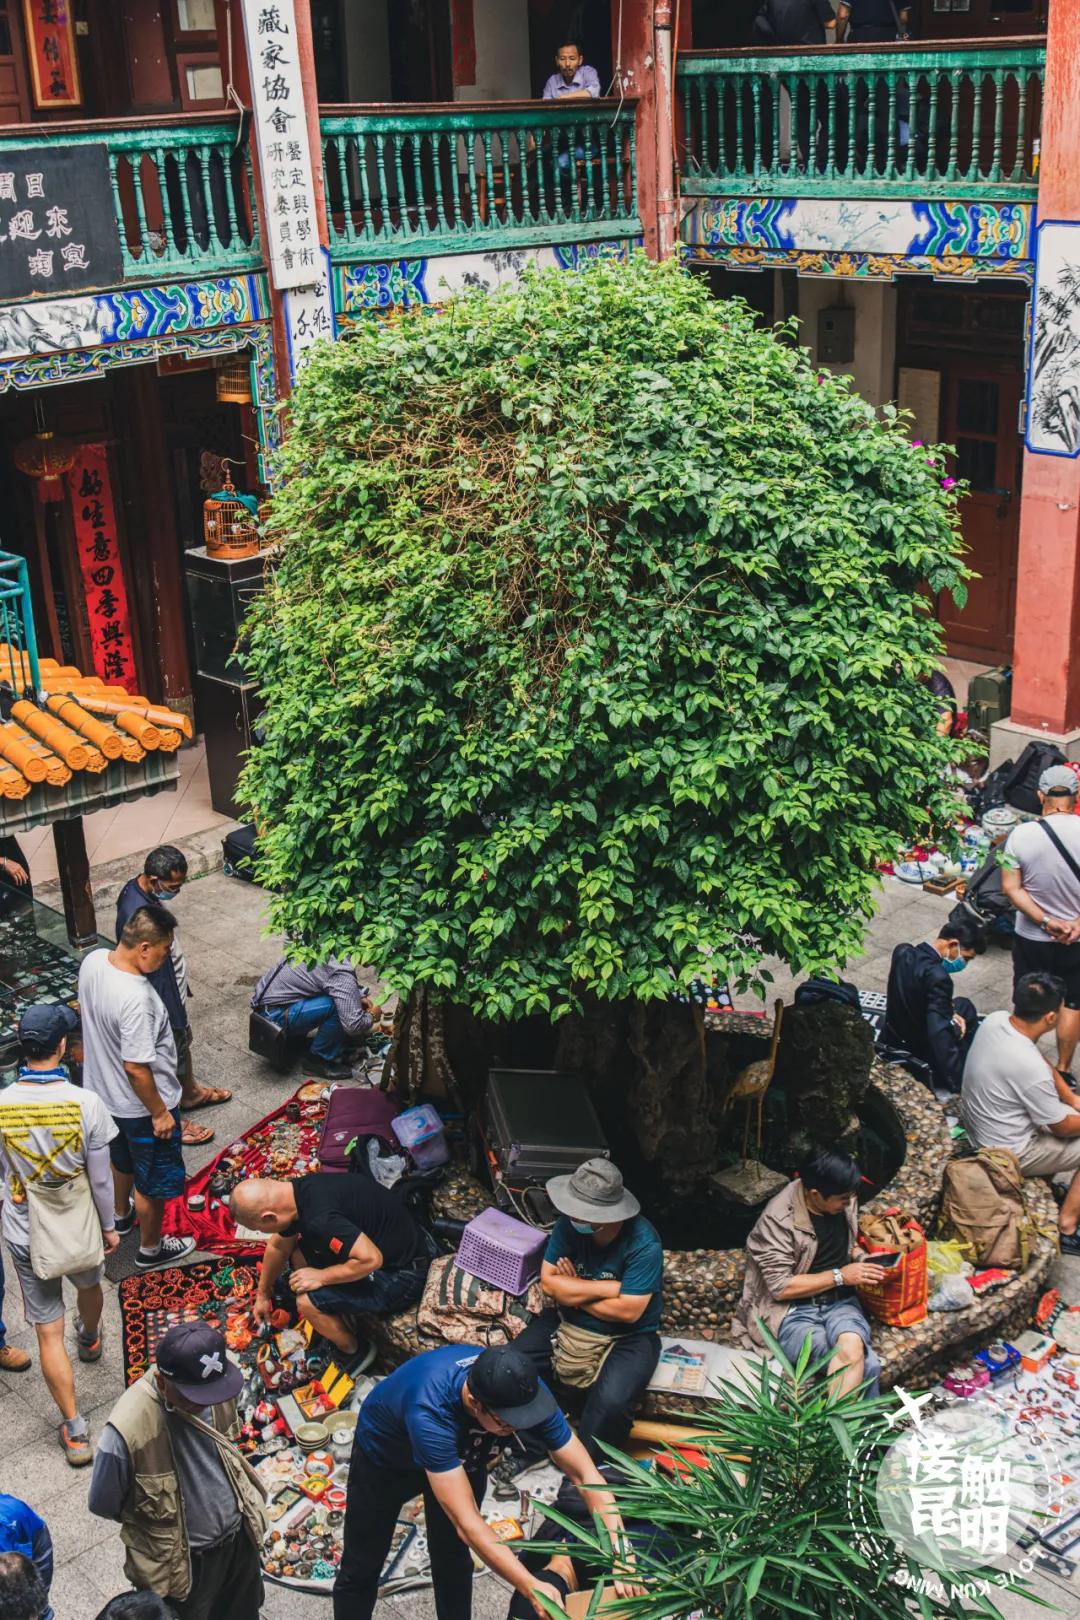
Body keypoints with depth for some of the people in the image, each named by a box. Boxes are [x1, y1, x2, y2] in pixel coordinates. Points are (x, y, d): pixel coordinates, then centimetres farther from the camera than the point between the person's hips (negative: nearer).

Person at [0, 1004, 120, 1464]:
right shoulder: (86, 1103, -23)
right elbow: (100, 1179, -12)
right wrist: (109, 1226, 4)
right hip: (78, 1227, 1)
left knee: (49, 1332, 10)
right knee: (89, 1286, 34)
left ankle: (75, 1431, 16)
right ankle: (89, 1340, 65)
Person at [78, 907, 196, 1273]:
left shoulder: (93, 961, -14)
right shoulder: (136, 999, -39)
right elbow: (136, 1068, -31)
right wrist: (159, 1112, -17)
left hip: (104, 1089, 8)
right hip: (141, 1105, -8)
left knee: (123, 1158, 34)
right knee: (153, 1182, 17)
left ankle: (122, 1214, 58)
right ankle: (150, 1249, 37)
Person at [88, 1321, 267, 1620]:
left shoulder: (216, 1380, -20)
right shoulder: (127, 1430, -37)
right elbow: (102, 1504, -18)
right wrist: (159, 1519, -4)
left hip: (240, 1536, 5)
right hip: (180, 1561, -5)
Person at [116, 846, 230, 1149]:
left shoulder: (138, 888, -8)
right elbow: (152, 977, -29)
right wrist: (169, 1019, -20)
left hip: (173, 989, 9)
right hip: (162, 1002, -9)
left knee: (183, 1041, 30)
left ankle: (190, 1092, 53)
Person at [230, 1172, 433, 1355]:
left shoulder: (321, 1218, -33)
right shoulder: (296, 1192, -3)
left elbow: (371, 1259, -34)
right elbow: (278, 1246, 15)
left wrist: (320, 1277, -19)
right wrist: (263, 1293, 28)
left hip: (401, 1273, -9)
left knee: (308, 1301, -14)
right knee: (298, 1252, 11)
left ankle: (356, 1354, 9)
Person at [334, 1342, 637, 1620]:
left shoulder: (522, 1390, -33)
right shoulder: (429, 1413, -47)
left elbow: (588, 1476, -27)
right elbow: (467, 1524, -45)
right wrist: (531, 1588, -49)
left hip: (462, 1451, 4)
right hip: (384, 1455, -3)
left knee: (452, 1559, 5)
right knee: (362, 1566, 3)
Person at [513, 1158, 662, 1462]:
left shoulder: (643, 1243, -25)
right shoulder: (569, 1223, -12)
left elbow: (628, 1311, -25)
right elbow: (549, 1281, -11)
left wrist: (573, 1291, -14)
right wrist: (607, 1288, -21)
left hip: (628, 1336, -5)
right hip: (568, 1322, 5)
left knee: (611, 1402, -31)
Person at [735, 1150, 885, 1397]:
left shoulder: (845, 1201, 1)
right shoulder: (778, 1219, -18)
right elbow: (781, 1288, -17)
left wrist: (862, 1260, 1)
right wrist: (840, 1275, -18)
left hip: (840, 1302, 5)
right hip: (792, 1310, -5)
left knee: (853, 1348, -33)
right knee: (867, 1364, -31)